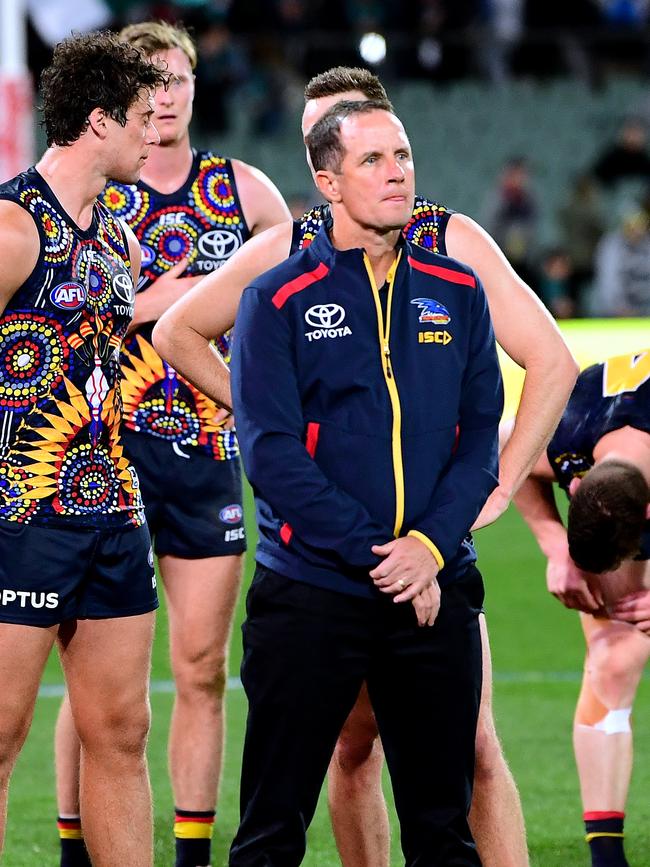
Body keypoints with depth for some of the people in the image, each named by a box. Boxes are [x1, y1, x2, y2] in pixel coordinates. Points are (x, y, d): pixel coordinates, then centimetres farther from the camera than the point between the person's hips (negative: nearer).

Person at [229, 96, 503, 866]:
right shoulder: (278, 300, -2)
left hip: (436, 594, 3)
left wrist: (430, 546, -12)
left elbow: (481, 435, 5)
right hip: (310, 593, -3)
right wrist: (378, 558, -16)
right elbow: (272, 454, -9)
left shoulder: (457, 294, 9)